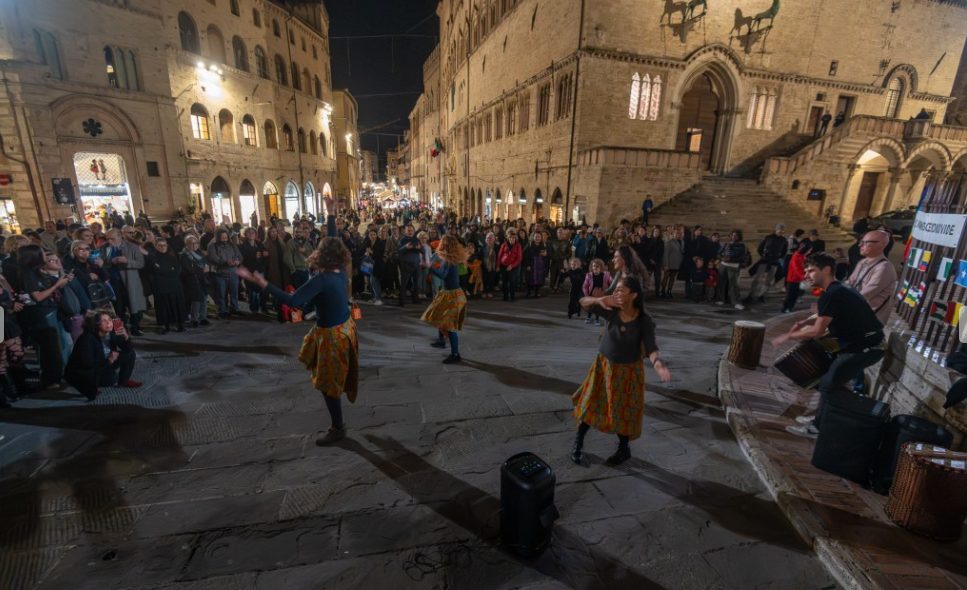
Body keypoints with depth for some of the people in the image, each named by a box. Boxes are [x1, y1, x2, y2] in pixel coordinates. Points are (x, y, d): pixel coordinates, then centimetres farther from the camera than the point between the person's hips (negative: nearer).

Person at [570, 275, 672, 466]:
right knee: (591, 405, 10)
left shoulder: (645, 321, -20)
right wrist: (600, 300, -37)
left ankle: (624, 449, 37)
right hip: (604, 365, 2)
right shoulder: (612, 311, -16)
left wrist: (658, 363, -48)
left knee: (624, 411, 12)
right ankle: (578, 443, 30)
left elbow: (651, 347, -26)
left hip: (628, 371, -2)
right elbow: (584, 302, -16)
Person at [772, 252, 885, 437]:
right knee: (829, 379, 17)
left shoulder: (832, 294, -21)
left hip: (867, 347, -10)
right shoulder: (837, 290, 11)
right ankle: (822, 417, 27)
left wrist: (789, 336, -8)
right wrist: (802, 323, 6)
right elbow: (822, 316, 23)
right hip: (859, 343, 10)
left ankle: (819, 426, 7)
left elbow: (817, 331, -19)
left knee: (829, 383, -5)